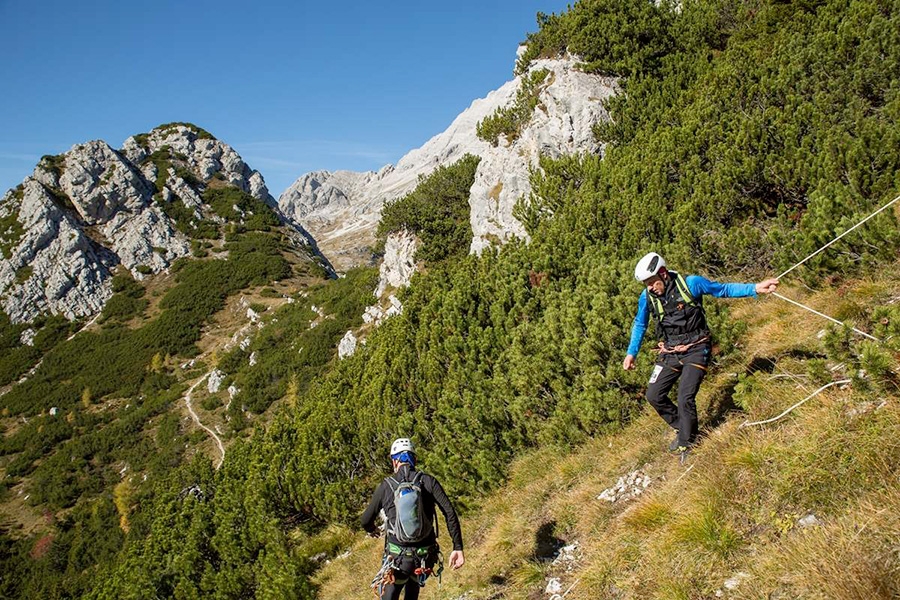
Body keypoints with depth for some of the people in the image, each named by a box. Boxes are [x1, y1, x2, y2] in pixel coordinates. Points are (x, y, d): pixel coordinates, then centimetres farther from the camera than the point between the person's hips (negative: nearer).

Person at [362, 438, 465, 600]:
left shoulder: (385, 486, -3)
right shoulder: (428, 481, -4)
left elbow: (366, 520, 6)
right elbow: (450, 513, -12)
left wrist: (371, 530, 30)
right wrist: (458, 548, -8)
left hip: (397, 556, -2)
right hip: (425, 555, 2)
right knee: (413, 587, 32)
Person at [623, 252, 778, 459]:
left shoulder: (690, 283, -15)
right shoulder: (647, 297, -3)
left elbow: (723, 289, -6)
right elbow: (639, 325, 12)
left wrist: (755, 288, -14)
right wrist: (631, 353, 10)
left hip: (696, 350, -5)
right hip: (671, 353, 5)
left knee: (685, 398, -16)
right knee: (653, 395, 0)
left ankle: (687, 444, 5)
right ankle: (682, 428, 24)